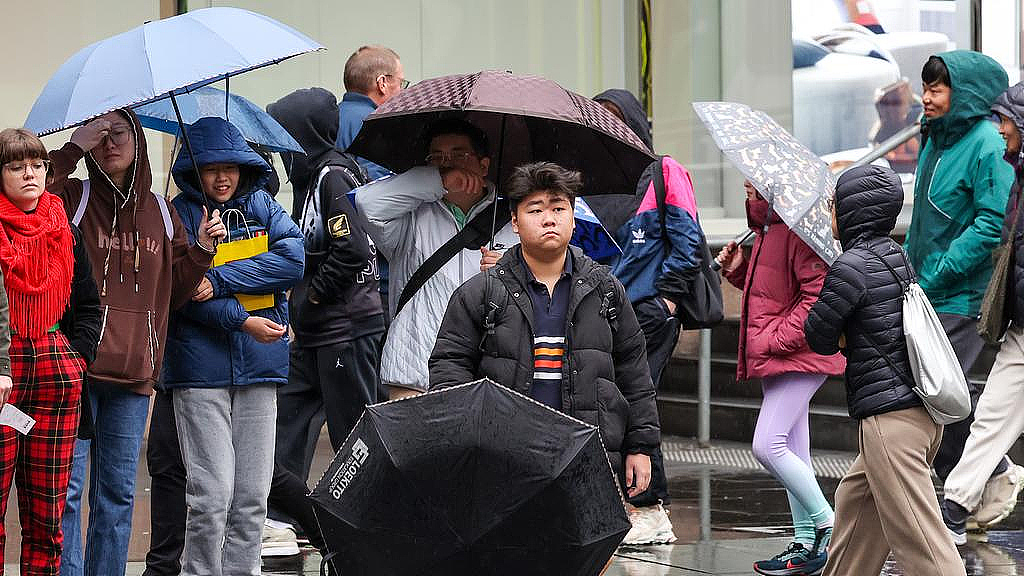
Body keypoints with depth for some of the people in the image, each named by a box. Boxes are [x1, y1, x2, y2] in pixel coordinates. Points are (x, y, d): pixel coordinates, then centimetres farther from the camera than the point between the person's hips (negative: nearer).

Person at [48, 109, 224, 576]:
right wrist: (73, 150, -18)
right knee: (67, 486, -6)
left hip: (134, 370, 4)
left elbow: (175, 292, 18)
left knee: (118, 491, 9)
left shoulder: (160, 213, 14)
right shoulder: (72, 199, 2)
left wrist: (201, 251, 2)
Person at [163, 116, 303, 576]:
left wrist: (219, 280, -14)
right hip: (201, 368, -4)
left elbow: (293, 261, -6)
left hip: (260, 365, 4)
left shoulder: (262, 206, 10)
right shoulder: (179, 215, 0)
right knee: (213, 495, -10)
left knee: (252, 496, 5)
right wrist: (242, 320, -15)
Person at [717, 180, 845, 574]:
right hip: (775, 357, 10)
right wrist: (738, 271, 9)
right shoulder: (766, 229, 15)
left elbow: (816, 298, -22)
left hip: (798, 356, -10)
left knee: (768, 445, -16)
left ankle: (828, 526, -4)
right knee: (791, 450, 10)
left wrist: (775, 340, -21)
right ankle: (806, 544, 14)